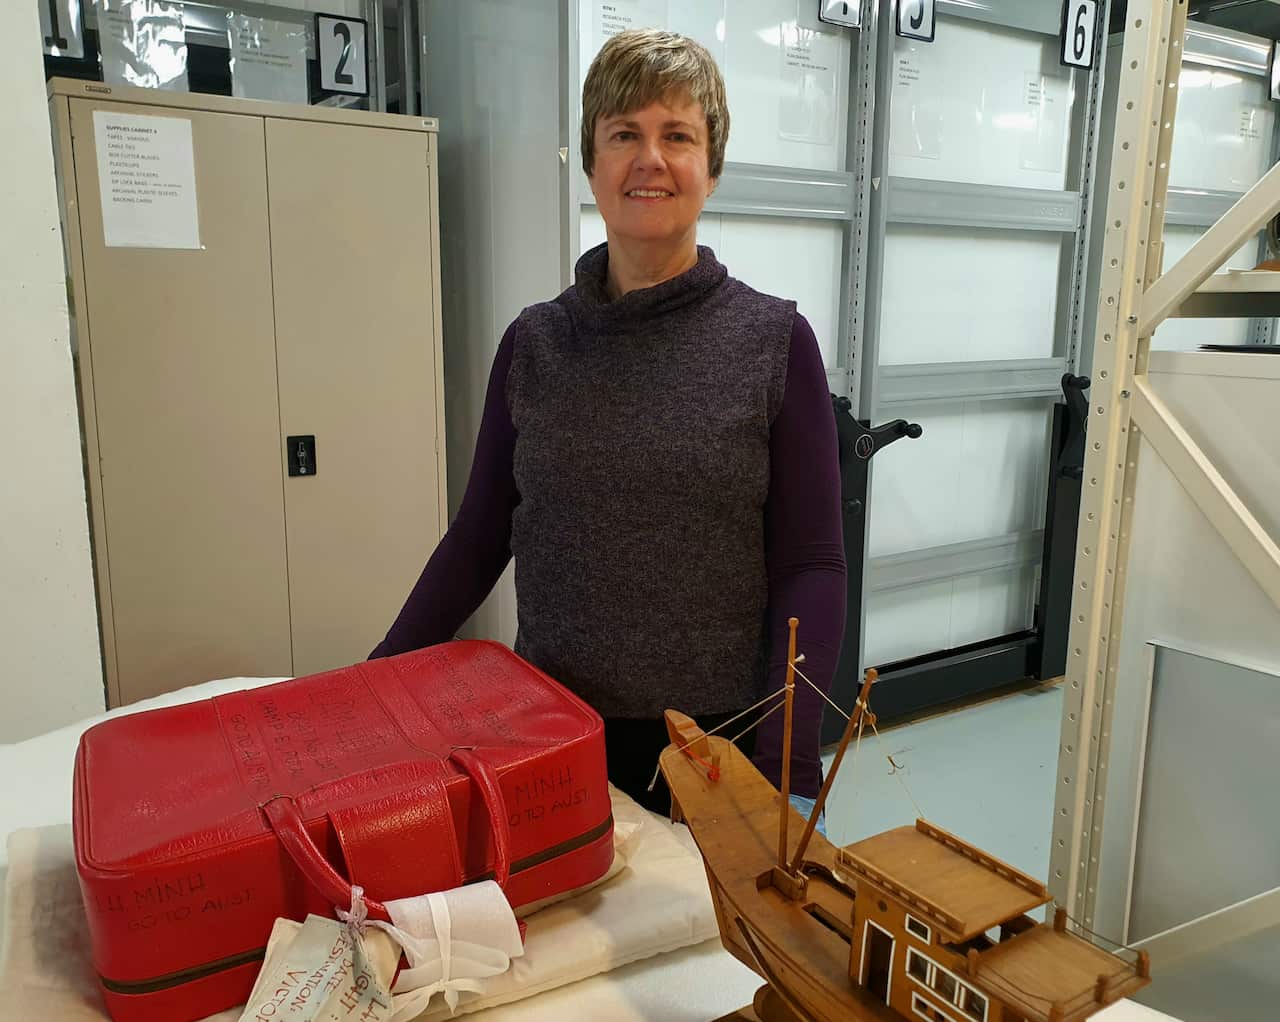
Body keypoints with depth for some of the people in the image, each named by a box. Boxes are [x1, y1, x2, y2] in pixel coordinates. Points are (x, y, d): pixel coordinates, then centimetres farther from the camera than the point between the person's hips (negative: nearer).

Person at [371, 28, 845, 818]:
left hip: (721, 744, -2)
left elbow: (811, 567, -8)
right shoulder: (534, 343, 1)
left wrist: (788, 768, -15)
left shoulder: (774, 341, -6)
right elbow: (478, 540, 6)